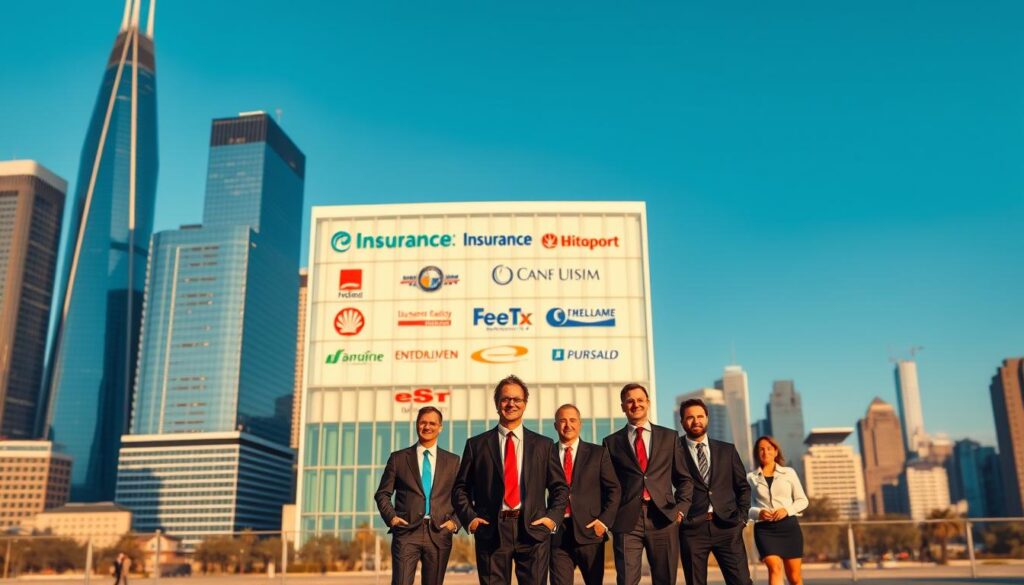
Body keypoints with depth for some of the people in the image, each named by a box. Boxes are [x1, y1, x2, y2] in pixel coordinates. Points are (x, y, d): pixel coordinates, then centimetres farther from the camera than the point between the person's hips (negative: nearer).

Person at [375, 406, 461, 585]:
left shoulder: (452, 461, 11)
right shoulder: (398, 458, 8)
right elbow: (382, 494, 10)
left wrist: (455, 522, -4)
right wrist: (391, 517, -6)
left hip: (439, 532, 2)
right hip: (407, 531, -1)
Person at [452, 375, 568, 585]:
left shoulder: (544, 445, 11)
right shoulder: (476, 444, 8)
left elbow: (560, 487, 13)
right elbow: (460, 488, 10)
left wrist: (553, 517, -1)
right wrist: (470, 518, -4)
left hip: (533, 529, 1)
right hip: (491, 531, 0)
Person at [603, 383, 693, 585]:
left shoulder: (669, 437, 13)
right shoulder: (611, 442, 10)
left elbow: (684, 479, 14)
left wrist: (681, 508, 0)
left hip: (663, 518, 1)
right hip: (626, 521, -1)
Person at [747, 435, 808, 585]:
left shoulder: (789, 472, 9)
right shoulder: (751, 477, 7)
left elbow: (803, 500, 9)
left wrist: (787, 509, -9)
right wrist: (758, 513, -13)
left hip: (789, 526, 1)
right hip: (764, 529, -1)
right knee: (775, 568, -21)